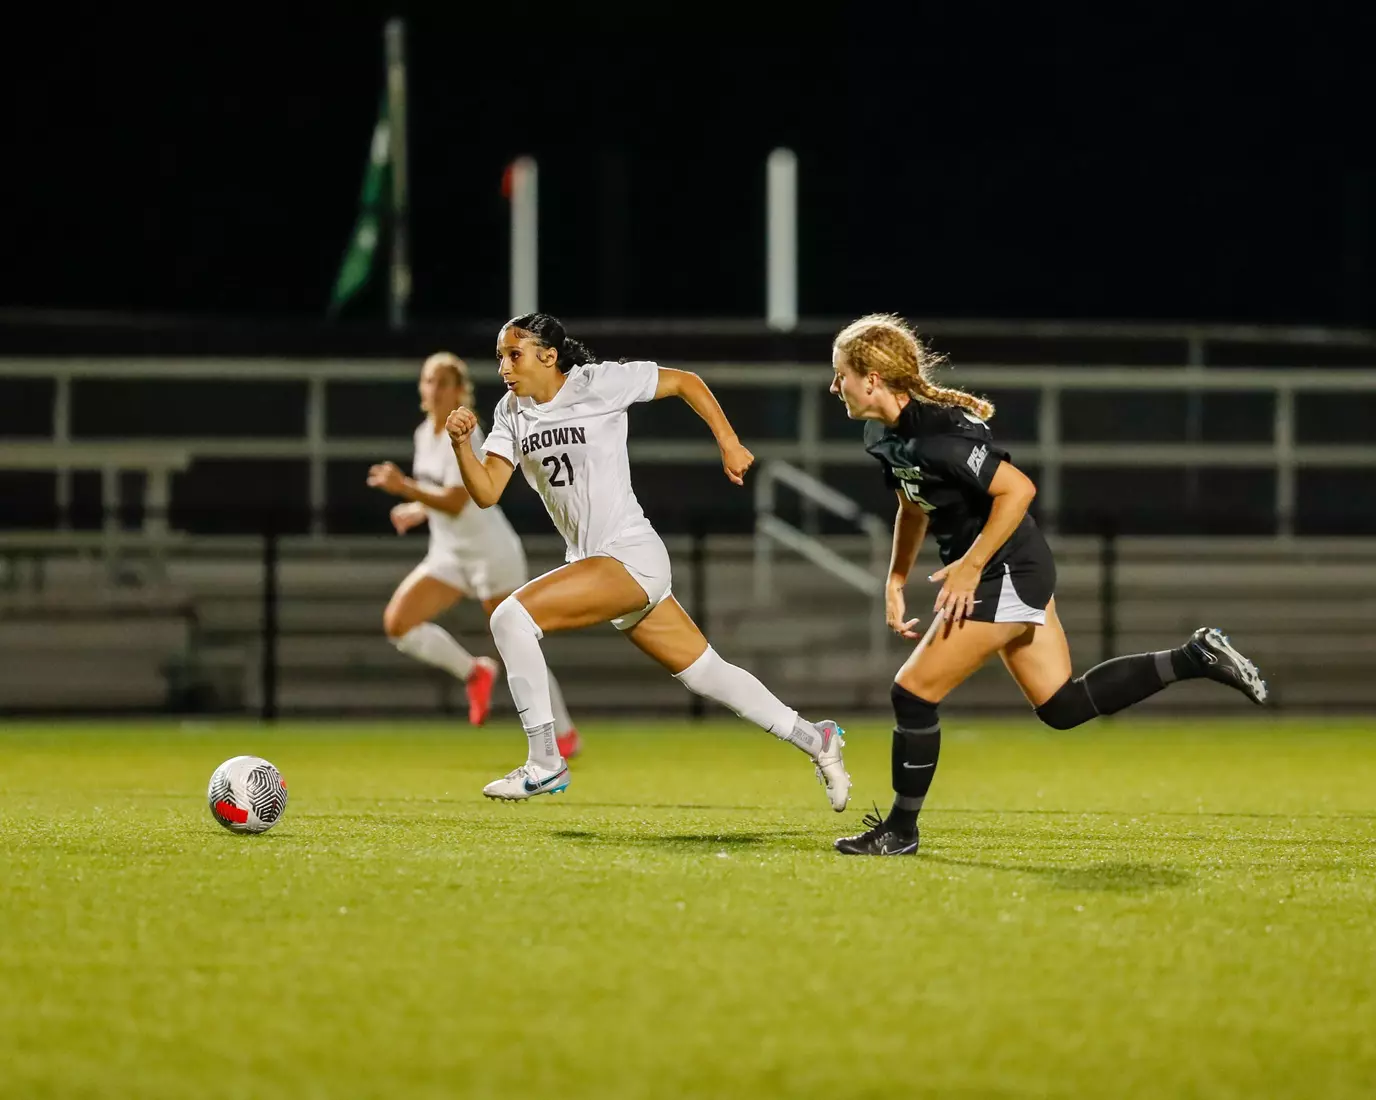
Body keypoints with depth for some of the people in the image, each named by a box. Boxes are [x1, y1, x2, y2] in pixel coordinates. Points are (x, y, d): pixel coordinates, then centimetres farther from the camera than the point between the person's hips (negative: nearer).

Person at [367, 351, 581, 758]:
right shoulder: (425, 433, 8)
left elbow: (456, 502, -29)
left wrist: (404, 488, -35)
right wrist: (418, 510, 10)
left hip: (489, 552, -8)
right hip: (449, 555, 8)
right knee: (397, 622, -11)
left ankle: (564, 734, 10)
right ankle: (474, 673, 7)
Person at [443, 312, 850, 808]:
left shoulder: (597, 383, -11)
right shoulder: (512, 412, 8)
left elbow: (685, 382, -2)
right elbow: (486, 493, 3)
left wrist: (730, 446, -3)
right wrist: (462, 444, -14)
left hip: (631, 556, -8)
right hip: (591, 561, 8)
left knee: (511, 616, -21)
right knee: (707, 673, 14)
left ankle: (545, 762, -15)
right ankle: (815, 739, 28)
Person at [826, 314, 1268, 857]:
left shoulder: (936, 434, -25)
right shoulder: (883, 435, 5)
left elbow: (1018, 489, -28)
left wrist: (970, 566, -24)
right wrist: (896, 580, 17)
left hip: (1005, 573, -10)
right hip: (1015, 575, 10)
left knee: (914, 692, -6)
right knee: (1062, 705, 13)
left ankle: (900, 829, 7)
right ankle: (1193, 658, 14)